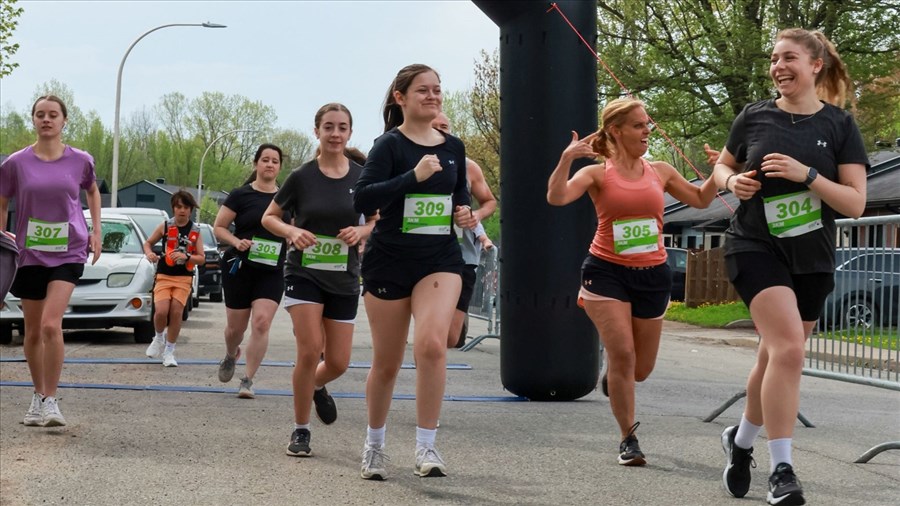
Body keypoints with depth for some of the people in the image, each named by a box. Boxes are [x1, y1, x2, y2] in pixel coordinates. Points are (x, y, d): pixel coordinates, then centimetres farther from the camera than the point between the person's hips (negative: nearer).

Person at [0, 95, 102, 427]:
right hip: (30, 253, 2)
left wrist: (96, 231, 11)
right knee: (33, 332, 10)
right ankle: (38, 396, 28)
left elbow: (92, 191, 19)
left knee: (51, 325, -19)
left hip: (68, 252, -2)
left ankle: (51, 401, -12)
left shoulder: (80, 161, -1)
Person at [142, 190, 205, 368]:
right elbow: (148, 242, 14)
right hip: (164, 275, -1)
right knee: (161, 311, -18)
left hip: (184, 278, 1)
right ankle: (159, 338, 15)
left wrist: (186, 256, -15)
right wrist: (149, 254, -7)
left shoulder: (195, 231, 4)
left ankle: (169, 351, 6)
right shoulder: (165, 226, 2)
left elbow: (202, 258, 4)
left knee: (176, 312, -10)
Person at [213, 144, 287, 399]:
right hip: (239, 269, -1)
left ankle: (248, 380, -7)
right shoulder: (241, 195, -2)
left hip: (271, 272, 1)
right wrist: (237, 242, -17)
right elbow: (218, 227, 0)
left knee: (261, 322, -15)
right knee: (236, 327, 7)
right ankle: (230, 356, 43)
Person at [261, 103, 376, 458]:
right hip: (304, 273, -2)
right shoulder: (302, 177, -5)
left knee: (338, 362, 3)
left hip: (344, 279, 2)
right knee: (310, 350, -15)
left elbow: (376, 221, 10)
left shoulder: (362, 178, -1)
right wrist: (292, 232, -16)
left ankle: (316, 386, 40)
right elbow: (268, 218, 4)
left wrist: (361, 232, -12)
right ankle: (301, 431, 1)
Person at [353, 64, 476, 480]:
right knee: (387, 363, 8)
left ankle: (426, 446, -15)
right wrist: (414, 175, -28)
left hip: (440, 260, 2)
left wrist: (466, 212, 2)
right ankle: (374, 445, 31)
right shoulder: (390, 144, -7)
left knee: (432, 344, -23)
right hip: (389, 262, -2)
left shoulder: (453, 146, 8)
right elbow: (362, 199, -20)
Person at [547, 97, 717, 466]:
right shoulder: (598, 174, -3)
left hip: (652, 274, 4)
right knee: (622, 354, -15)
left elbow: (700, 200, 17)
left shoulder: (660, 172, 7)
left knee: (640, 369, 9)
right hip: (607, 271, -4)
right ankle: (628, 439, -1)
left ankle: (611, 372, 46)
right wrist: (566, 158, -30)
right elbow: (557, 198, -18)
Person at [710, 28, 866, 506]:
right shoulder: (753, 117, -1)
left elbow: (855, 203, -7)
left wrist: (807, 174, -21)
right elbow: (722, 167, 15)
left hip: (811, 259, 2)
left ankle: (741, 440, 39)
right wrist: (733, 181, -8)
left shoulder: (839, 125, -2)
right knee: (788, 346, -22)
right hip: (756, 247, -2)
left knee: (776, 357, 13)